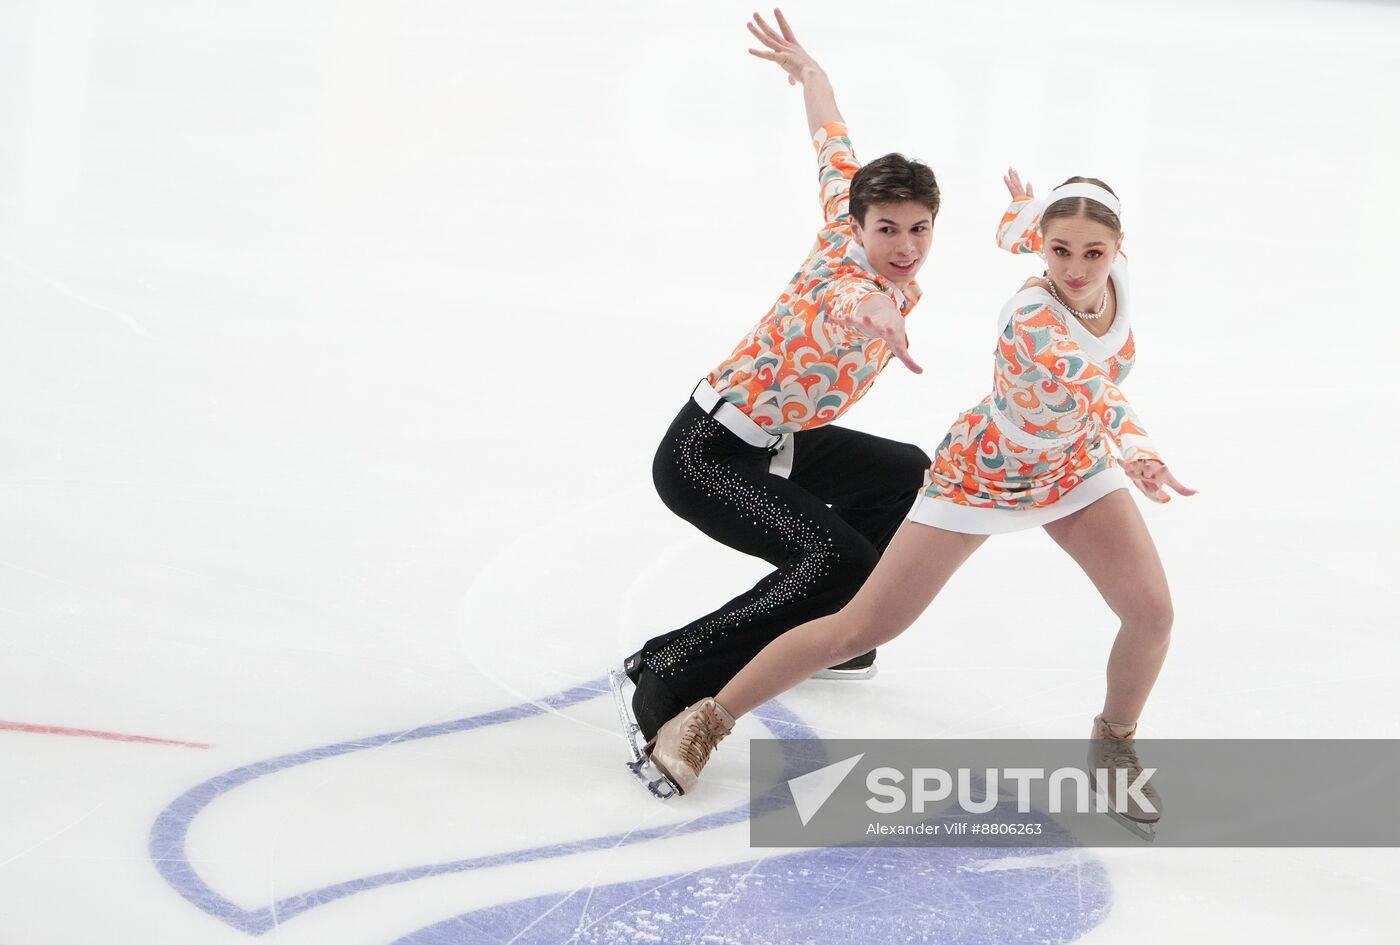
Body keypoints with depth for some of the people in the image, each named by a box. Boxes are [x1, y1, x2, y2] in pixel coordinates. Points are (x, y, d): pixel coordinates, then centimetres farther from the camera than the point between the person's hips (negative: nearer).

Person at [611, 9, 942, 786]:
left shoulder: (847, 222, -5)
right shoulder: (846, 276, -29)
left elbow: (832, 139, 12)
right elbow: (852, 302, -57)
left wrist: (805, 66, 32)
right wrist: (883, 320, -81)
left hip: (775, 445, 10)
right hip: (705, 455, -10)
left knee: (905, 476, 26)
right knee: (838, 561, -30)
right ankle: (658, 684, -24)